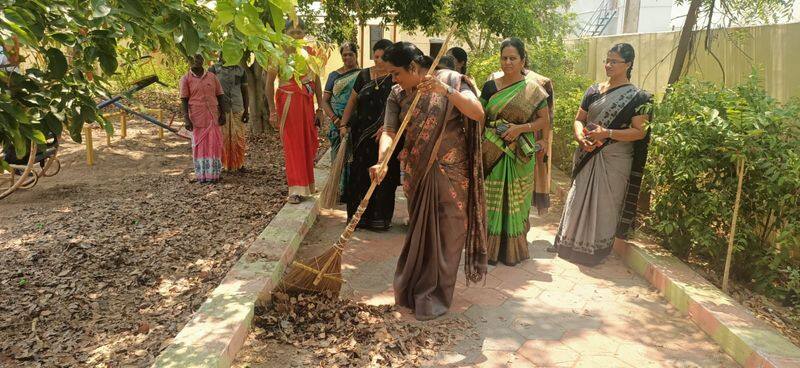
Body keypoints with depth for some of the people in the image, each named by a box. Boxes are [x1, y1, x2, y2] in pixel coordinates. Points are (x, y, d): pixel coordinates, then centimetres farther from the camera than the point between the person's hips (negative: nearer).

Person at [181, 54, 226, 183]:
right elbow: (184, 100, -3)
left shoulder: (212, 77, 8)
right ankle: (201, 175, 12)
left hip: (213, 117, 2)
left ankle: (213, 173, 12)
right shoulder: (186, 79, 1)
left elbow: (219, 96, 10)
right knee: (199, 145, 5)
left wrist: (222, 114, 4)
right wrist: (186, 119, -11)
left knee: (214, 144, 2)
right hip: (197, 118, -2)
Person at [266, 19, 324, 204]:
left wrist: (320, 108, 9)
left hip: (307, 101, 5)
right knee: (292, 144, -5)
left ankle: (307, 185, 26)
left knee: (309, 143, 10)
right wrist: (272, 111, -11)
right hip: (288, 100, -5)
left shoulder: (310, 52, 9)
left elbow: (316, 80, 13)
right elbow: (270, 83, -5)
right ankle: (296, 190, -4)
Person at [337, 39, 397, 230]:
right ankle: (358, 215, 15)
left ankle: (380, 218, 12)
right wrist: (343, 124, 6)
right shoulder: (364, 75, 9)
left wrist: (386, 126, -23)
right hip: (361, 134, 4)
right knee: (359, 175, 5)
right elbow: (352, 101, 14)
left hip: (385, 135, -3)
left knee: (382, 177, 2)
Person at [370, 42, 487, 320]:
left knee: (445, 233, 4)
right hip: (416, 173, 4)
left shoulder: (450, 80, -9)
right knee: (419, 230, 15)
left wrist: (445, 90, -32)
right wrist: (382, 162, -28)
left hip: (450, 173, -3)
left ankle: (435, 297, 19)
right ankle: (414, 288, 33)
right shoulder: (397, 94, 1)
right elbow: (389, 132, -9)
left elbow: (478, 113, -20)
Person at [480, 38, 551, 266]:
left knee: (515, 202, 6)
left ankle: (513, 249, 21)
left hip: (519, 156, -1)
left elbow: (545, 121, 1)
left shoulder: (533, 90, 0)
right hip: (492, 154, 2)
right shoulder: (490, 87, 6)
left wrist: (520, 128, -14)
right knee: (490, 201, 4)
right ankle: (489, 247, 18)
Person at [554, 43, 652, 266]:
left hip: (614, 159, -4)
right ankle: (570, 242, 25)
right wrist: (581, 136, -10)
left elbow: (640, 131, -11)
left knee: (605, 202, 4)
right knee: (578, 198, 10)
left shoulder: (636, 97, -6)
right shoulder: (594, 91, 8)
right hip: (587, 156, 4)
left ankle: (597, 248, 20)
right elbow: (579, 119, 11)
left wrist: (607, 134, -22)